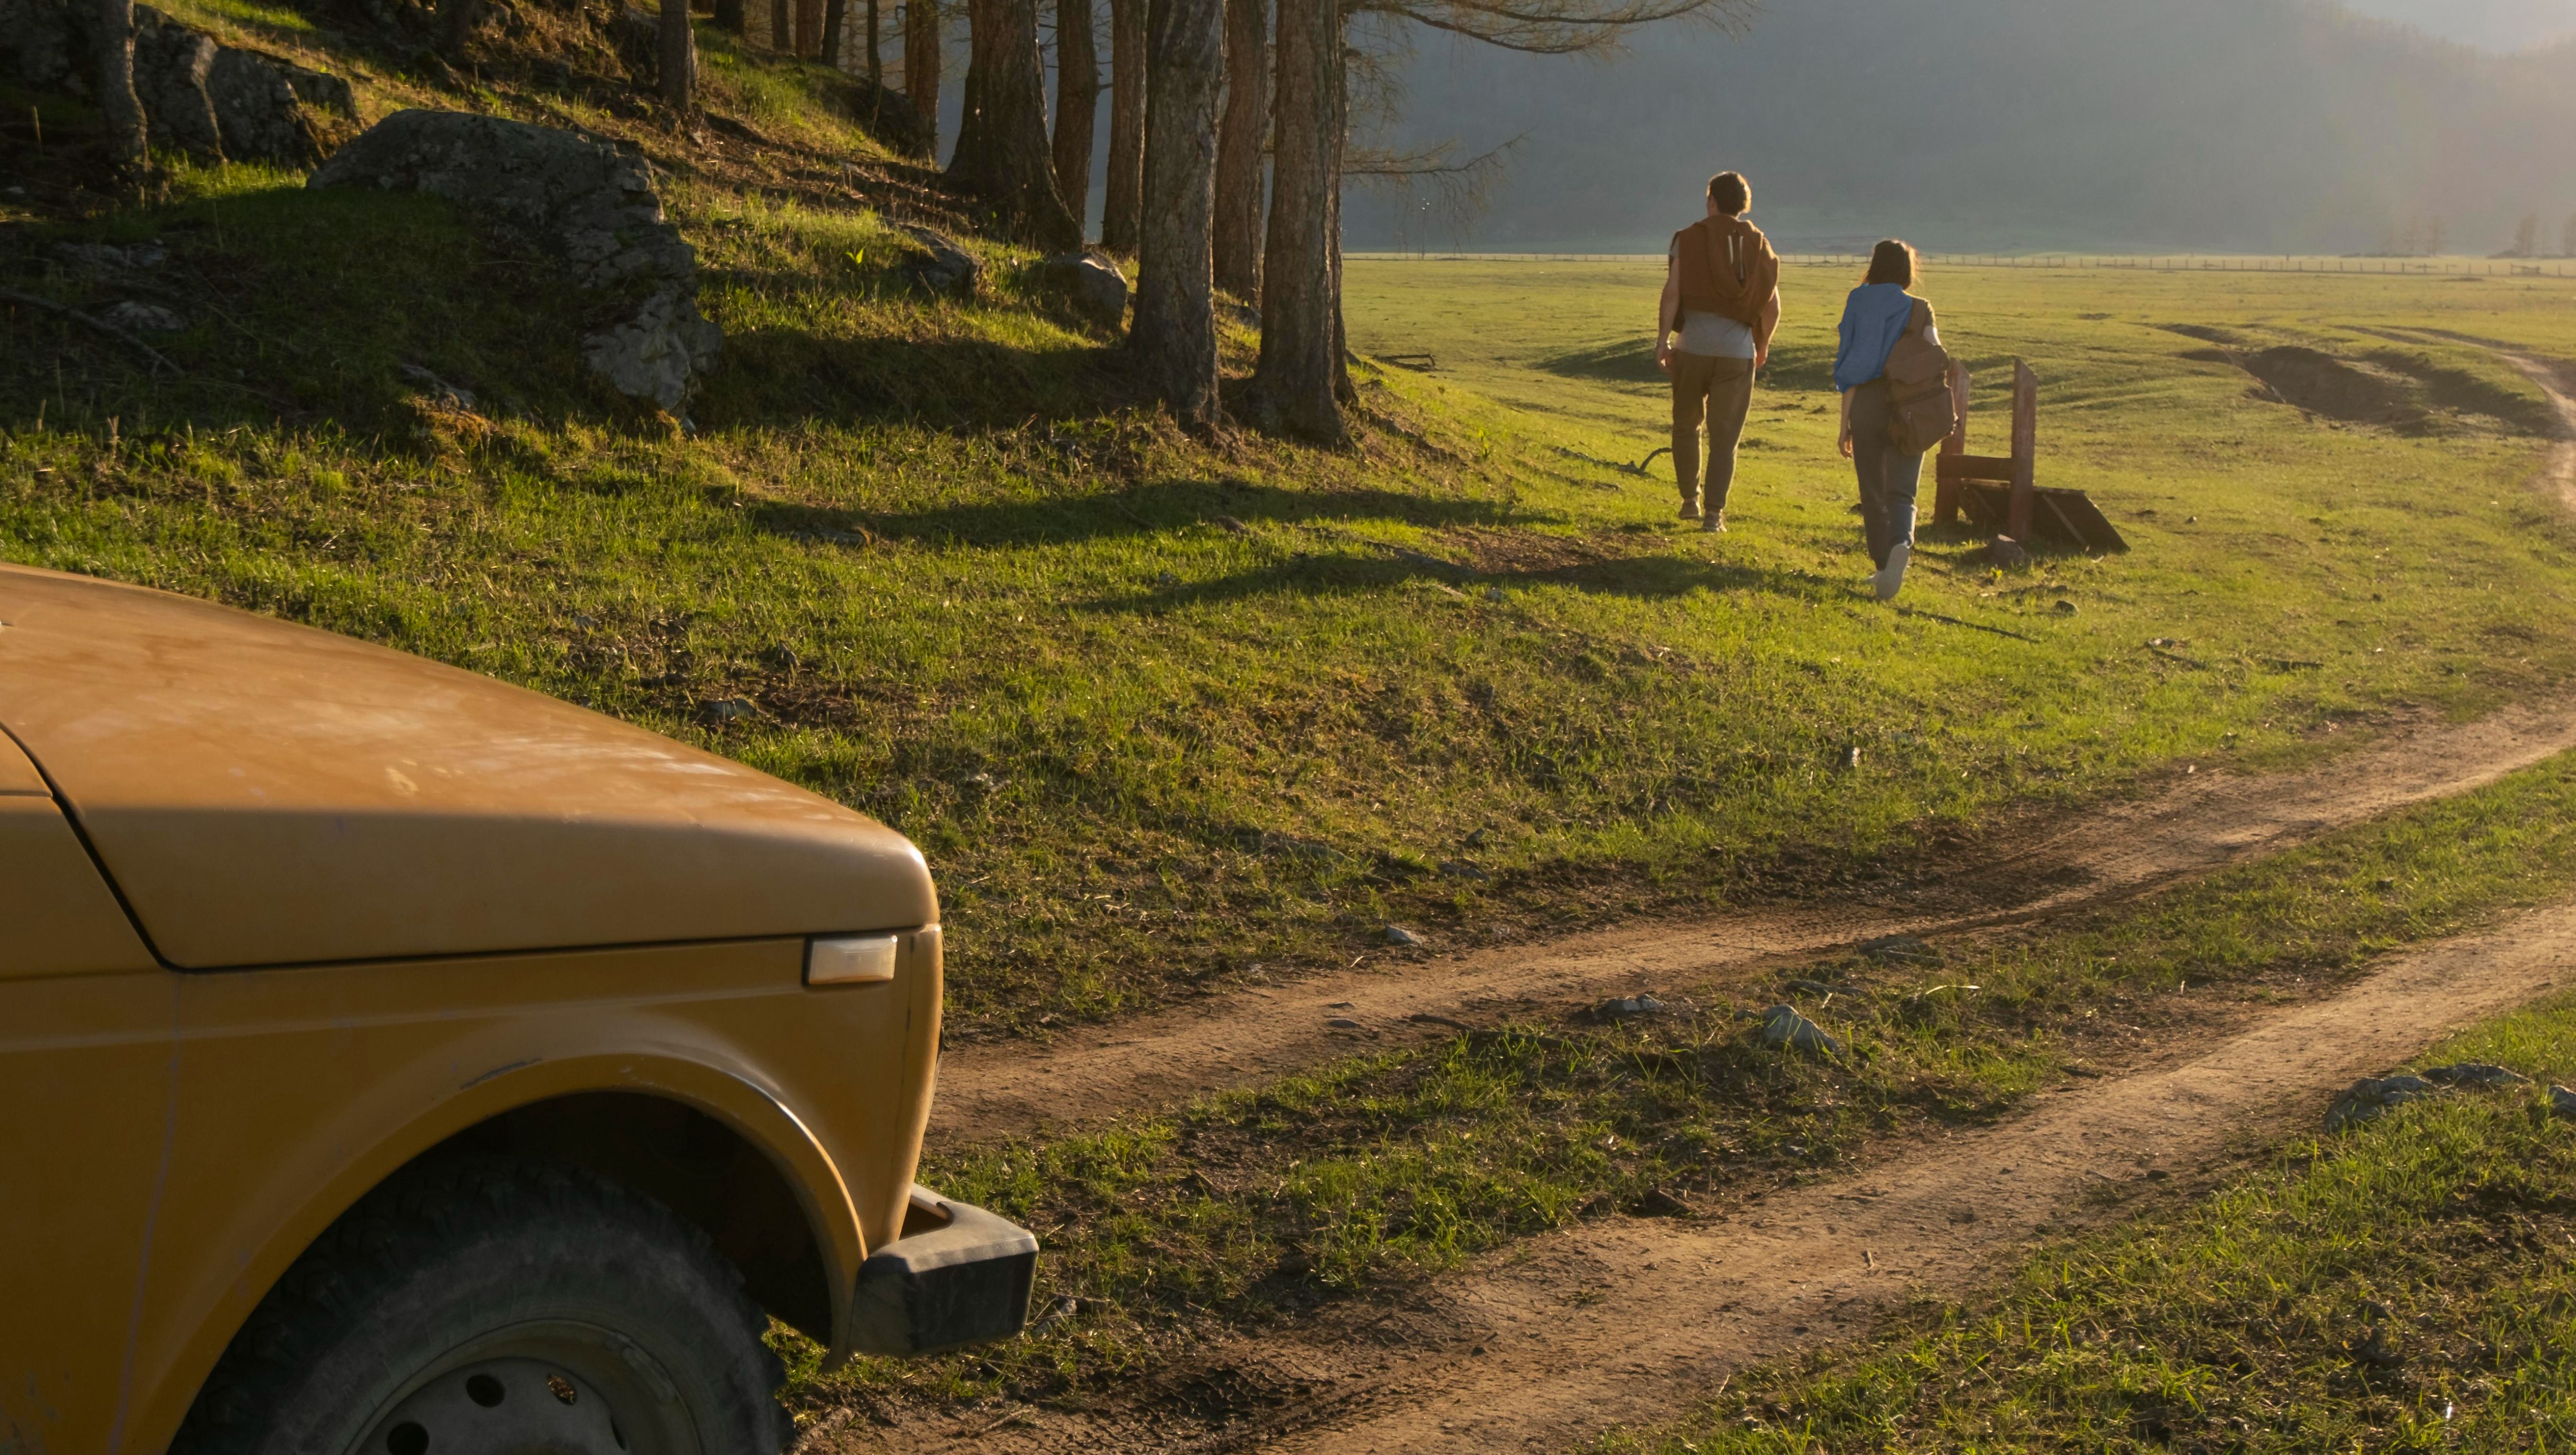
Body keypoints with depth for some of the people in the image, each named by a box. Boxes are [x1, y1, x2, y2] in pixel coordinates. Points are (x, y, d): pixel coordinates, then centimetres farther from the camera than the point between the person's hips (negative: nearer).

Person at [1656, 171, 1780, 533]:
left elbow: (1672, 294, -9)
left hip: (1694, 345, -1)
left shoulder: (1689, 239, 0)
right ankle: (1714, 512, -2)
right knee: (1724, 436, 5)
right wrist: (1763, 344, 21)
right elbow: (1772, 307, 5)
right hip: (1738, 350, 1)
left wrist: (1662, 341, -5)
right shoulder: (1759, 246, 7)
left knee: (1686, 425, 18)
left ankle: (1690, 500, 22)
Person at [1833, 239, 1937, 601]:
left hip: (1866, 405, 1)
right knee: (1901, 492, -3)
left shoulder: (1859, 306, 1)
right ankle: (1901, 544, -32)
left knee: (1873, 493, 13)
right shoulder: (1920, 310, 0)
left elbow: (1850, 371, -1)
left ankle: (1884, 566, 17)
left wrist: (1845, 424, 3)